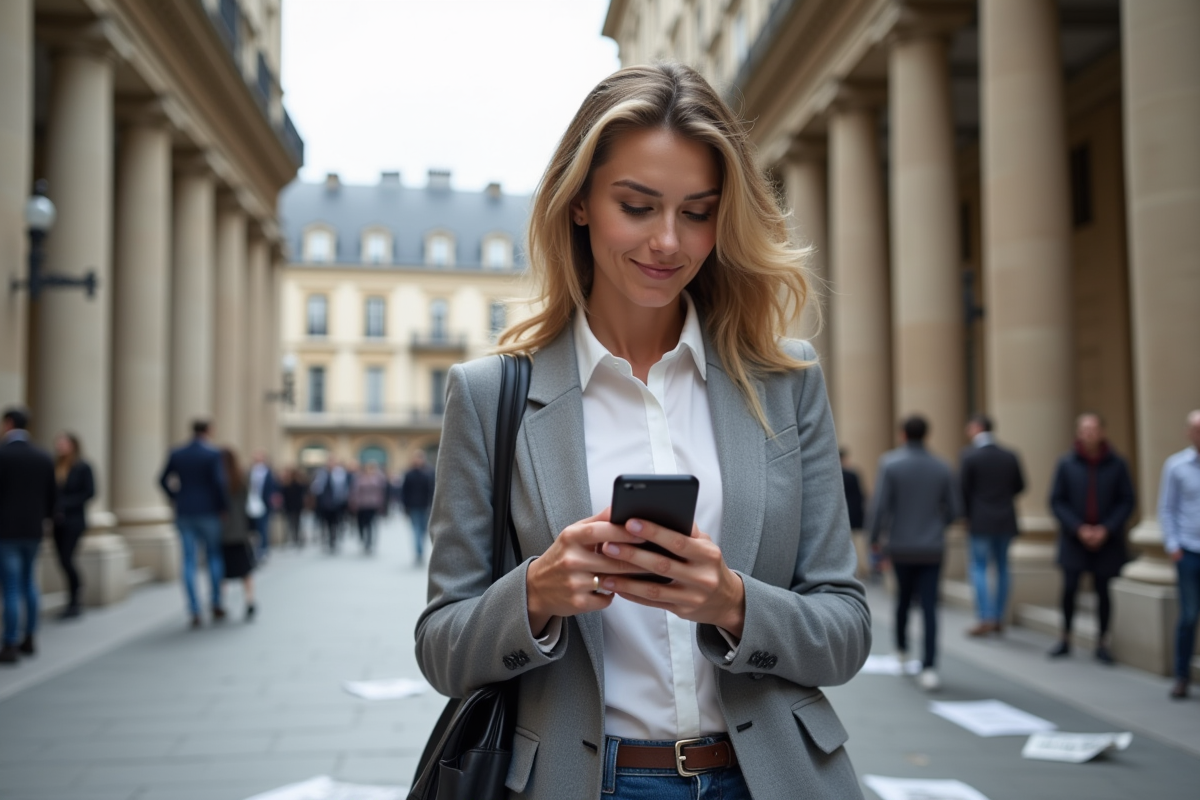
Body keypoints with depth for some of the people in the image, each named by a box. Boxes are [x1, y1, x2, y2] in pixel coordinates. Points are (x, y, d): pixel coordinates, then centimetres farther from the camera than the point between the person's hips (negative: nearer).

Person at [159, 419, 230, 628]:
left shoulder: (176, 454, 4)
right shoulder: (213, 454, -8)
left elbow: (163, 480, 8)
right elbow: (219, 482, -16)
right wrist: (225, 506, -5)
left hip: (184, 513, 3)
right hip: (208, 512, -3)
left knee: (189, 562, 3)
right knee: (214, 556, 13)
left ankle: (195, 612, 0)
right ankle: (216, 605, 12)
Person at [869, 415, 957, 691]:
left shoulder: (890, 463, -9)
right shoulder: (941, 467, -1)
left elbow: (879, 505, -14)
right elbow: (952, 510, 6)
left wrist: (875, 538, 1)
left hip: (900, 546, 0)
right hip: (932, 547, 0)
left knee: (904, 596, 22)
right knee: (929, 606, -3)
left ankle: (901, 647, 39)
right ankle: (928, 668, -11)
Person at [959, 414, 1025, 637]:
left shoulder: (968, 456, -10)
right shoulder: (1010, 456, 3)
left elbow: (963, 490, -11)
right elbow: (1020, 485, 10)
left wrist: (967, 515, 3)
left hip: (980, 521, -4)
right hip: (1006, 520, 4)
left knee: (979, 568, 2)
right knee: (1002, 567, 12)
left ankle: (985, 619, -6)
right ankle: (999, 618, 16)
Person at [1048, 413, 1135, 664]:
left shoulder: (1116, 464, -2)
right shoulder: (1066, 464, -2)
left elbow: (1127, 501, 1)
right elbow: (1057, 501, 0)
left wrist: (1106, 529, -10)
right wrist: (1079, 529, -10)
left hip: (1106, 540, 0)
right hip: (1074, 539, 0)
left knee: (1103, 590, 6)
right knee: (1069, 588, -4)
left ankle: (1102, 643, 18)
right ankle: (1065, 639, 12)